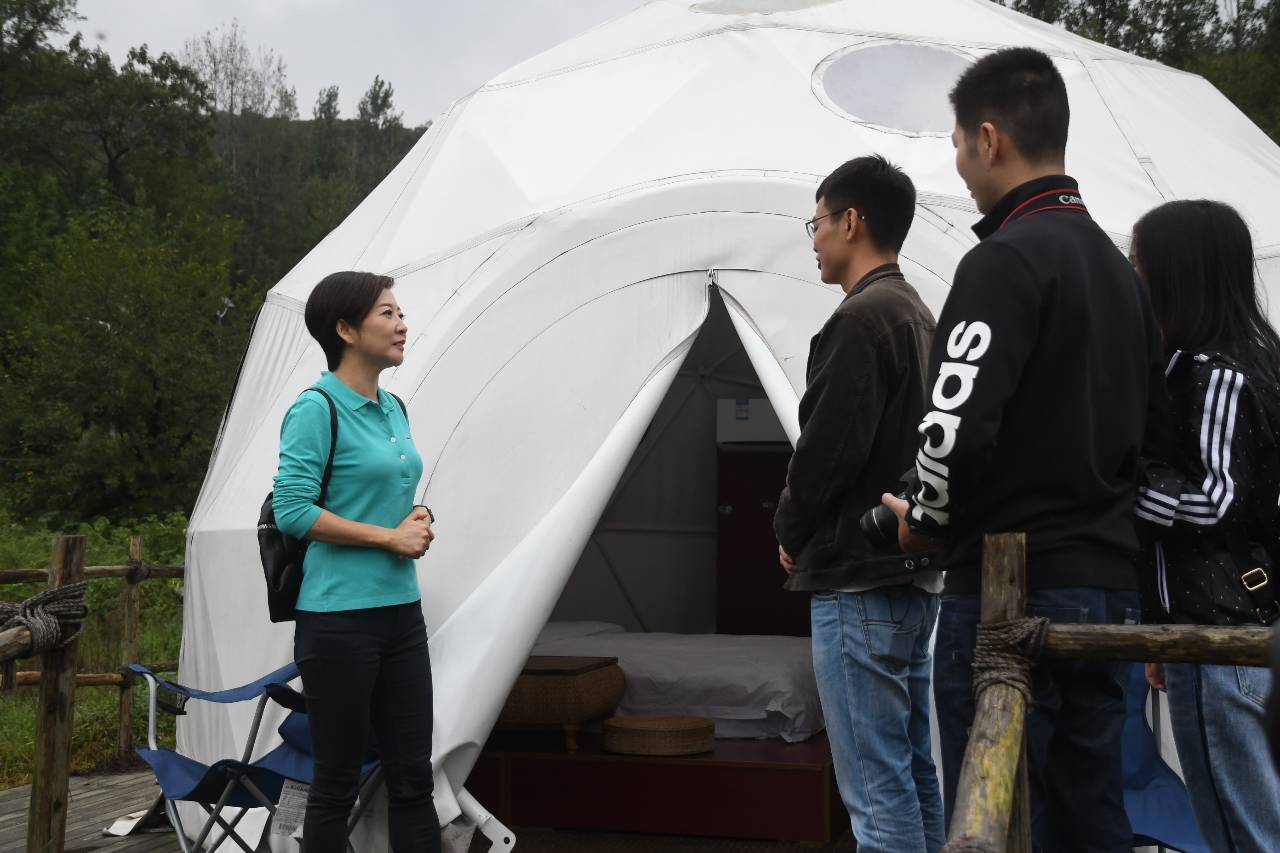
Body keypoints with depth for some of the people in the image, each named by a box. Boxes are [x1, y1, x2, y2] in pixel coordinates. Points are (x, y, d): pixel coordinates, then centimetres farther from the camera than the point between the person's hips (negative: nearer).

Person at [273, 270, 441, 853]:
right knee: (337, 783, 3)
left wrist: (417, 520, 2)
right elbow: (293, 510, -17)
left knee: (413, 776, 11)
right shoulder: (317, 408, -11)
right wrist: (389, 535, -14)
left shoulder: (393, 409, 12)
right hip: (340, 618, -8)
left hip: (402, 610, 8)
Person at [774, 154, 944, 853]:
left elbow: (828, 447, -19)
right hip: (916, 574, 10)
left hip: (856, 581, -10)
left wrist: (791, 533, -1)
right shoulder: (920, 316, 16)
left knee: (876, 789, -6)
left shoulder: (861, 317, -14)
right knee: (916, 775, 15)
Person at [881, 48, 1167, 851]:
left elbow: (958, 427, -22)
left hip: (1011, 585, -8)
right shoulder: (1119, 267, 15)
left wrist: (926, 520, -4)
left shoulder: (1005, 260, -13)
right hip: (1108, 581, 9)